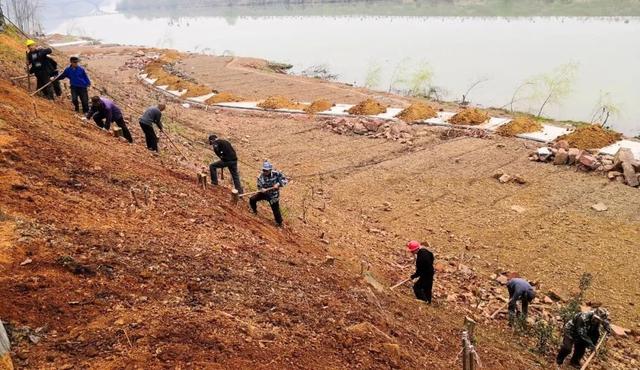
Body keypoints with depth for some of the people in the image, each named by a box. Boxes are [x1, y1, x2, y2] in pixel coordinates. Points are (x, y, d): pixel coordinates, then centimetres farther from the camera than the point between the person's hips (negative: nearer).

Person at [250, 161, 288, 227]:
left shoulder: (276, 174, -21)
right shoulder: (261, 177, -14)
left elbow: (285, 180, -15)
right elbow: (259, 187, -12)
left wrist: (278, 184, -31)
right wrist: (262, 189, -35)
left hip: (273, 196, -3)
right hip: (264, 193, 3)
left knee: (276, 210, 1)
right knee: (252, 200, 2)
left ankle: (279, 223, 25)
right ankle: (254, 211, 33)